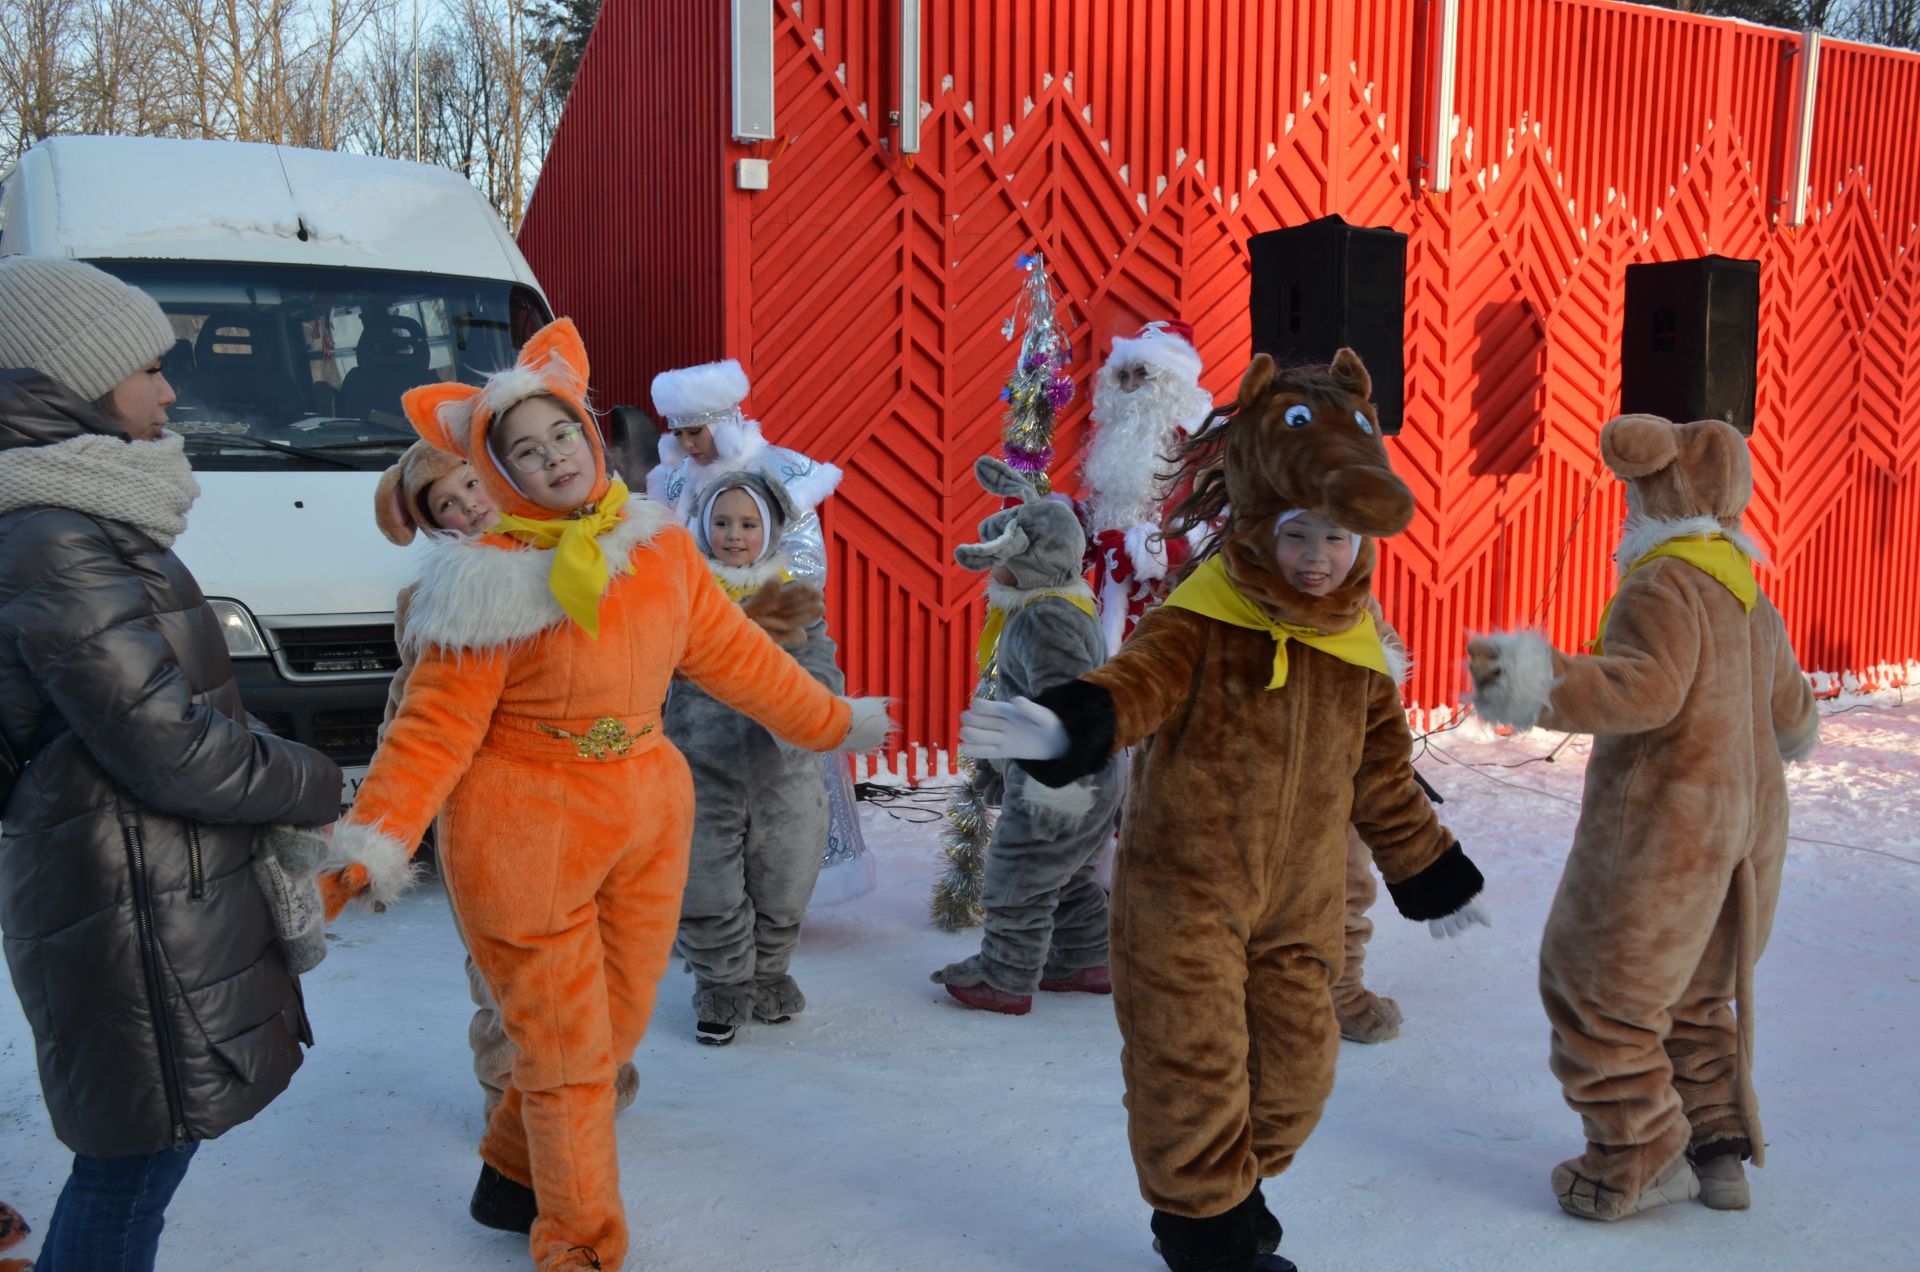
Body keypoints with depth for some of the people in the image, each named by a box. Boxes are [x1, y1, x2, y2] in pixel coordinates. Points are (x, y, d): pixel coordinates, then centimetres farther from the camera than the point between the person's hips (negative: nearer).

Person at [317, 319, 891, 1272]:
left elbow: (735, 654, 12)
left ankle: (512, 1175, 41)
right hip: (523, 835, -5)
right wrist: (371, 845, -24)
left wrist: (833, 723, 19)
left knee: (616, 1026, 16)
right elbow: (438, 725, -14)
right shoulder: (493, 582, -14)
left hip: (647, 819, 6)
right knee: (565, 1044, 3)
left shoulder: (660, 550, 1)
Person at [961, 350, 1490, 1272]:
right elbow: (1139, 680, -30)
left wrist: (1432, 875, 23)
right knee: (1195, 1066, 0)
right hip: (1185, 888, -5)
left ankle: (1233, 1192, 39)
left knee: (1296, 1070, 13)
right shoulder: (1204, 617, -13)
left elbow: (1382, 774, 15)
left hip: (1300, 906, 5)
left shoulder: (1358, 648, 4)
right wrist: (1062, 724, -52)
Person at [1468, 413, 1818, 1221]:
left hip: (1666, 820, -9)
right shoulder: (1748, 597, 14)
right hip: (1747, 817, 10)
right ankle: (1718, 1150, 28)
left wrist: (1543, 684, -42)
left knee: (1600, 992, 3)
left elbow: (1647, 687, -32)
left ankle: (1637, 1167, 10)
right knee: (1695, 994, 22)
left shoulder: (1663, 585, -15)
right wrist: (1796, 732, 50)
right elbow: (1789, 710, 26)